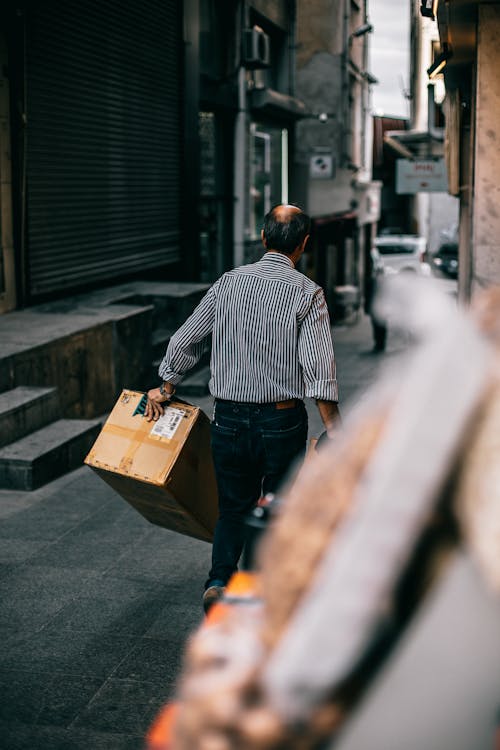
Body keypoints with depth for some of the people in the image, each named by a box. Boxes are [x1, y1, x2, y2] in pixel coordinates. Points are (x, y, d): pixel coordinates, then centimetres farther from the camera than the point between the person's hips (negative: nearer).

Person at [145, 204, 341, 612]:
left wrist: (165, 390, 23)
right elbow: (319, 367, -17)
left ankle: (219, 581, -4)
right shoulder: (307, 292, -9)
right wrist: (334, 433, -15)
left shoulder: (230, 282, 2)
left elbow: (185, 341, 8)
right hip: (282, 421, -3)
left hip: (229, 419, 3)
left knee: (234, 508, 16)